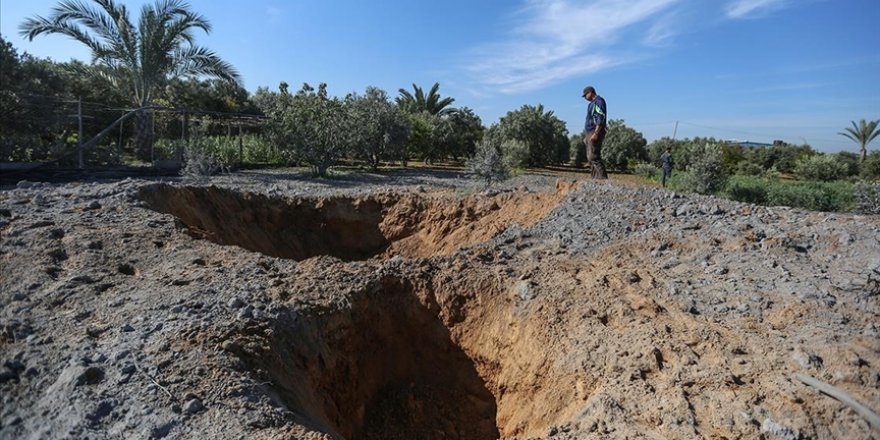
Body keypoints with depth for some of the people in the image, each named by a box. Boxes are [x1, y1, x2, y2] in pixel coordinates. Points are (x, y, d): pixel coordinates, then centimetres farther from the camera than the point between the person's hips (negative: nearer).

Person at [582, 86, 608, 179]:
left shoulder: (599, 101, -7)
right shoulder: (592, 104, 23)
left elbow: (601, 118, -18)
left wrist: (596, 133, -26)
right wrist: (586, 136, 22)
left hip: (595, 133, -10)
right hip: (590, 133, 10)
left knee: (593, 157, -17)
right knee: (590, 158, 7)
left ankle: (602, 177, -18)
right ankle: (595, 178, 8)